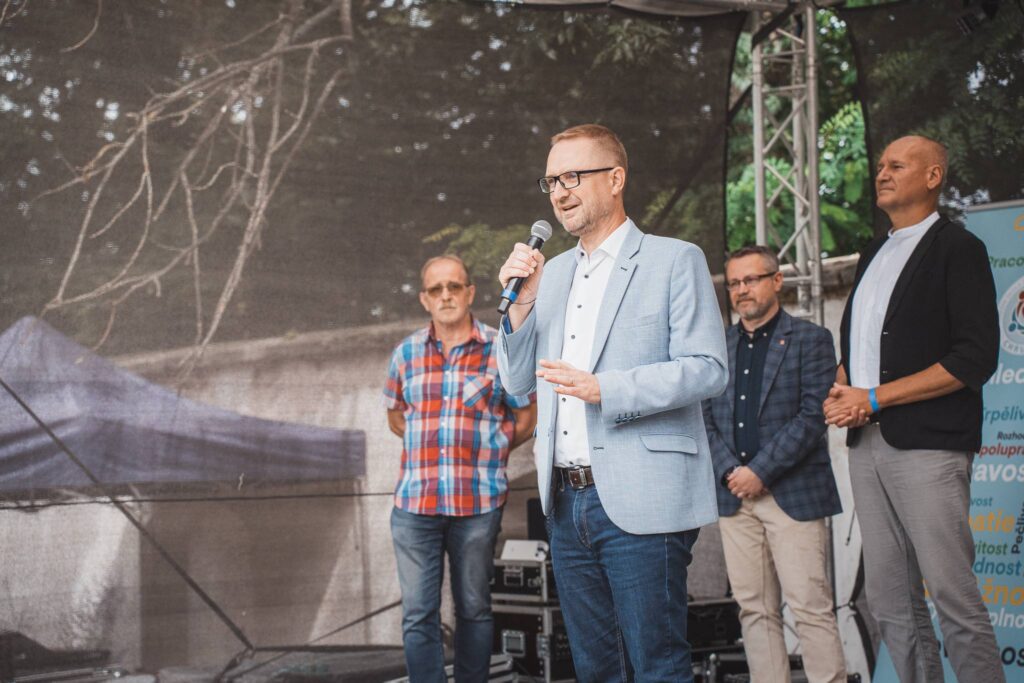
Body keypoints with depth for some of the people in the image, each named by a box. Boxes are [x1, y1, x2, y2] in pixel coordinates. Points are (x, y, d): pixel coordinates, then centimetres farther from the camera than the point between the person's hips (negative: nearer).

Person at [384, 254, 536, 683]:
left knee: (474, 610, 9)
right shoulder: (406, 353, 8)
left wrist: (483, 452, 2)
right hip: (414, 502, 2)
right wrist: (428, 446, 9)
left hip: (478, 503, -2)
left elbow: (525, 417, 7)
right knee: (418, 615, 1)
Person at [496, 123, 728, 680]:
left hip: (641, 503, -6)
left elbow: (708, 368, -10)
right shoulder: (552, 273, 17)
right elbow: (517, 380, 16)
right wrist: (520, 303, 0)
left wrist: (604, 389, -19)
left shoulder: (674, 260, -1)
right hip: (568, 503, 6)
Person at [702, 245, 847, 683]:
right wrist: (730, 472, -5)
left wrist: (760, 471, -12)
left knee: (810, 607, -7)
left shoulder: (809, 339, 2)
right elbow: (706, 419, 11)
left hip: (793, 493, -4)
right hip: (735, 496, 4)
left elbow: (812, 416, -7)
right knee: (755, 610, 5)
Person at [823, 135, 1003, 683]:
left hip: (928, 446, -7)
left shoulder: (957, 248, -2)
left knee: (954, 595, -9)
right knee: (889, 601, 8)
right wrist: (840, 392, 4)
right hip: (867, 442, 7)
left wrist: (873, 397, -14)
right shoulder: (874, 255, 20)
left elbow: (975, 359, -12)